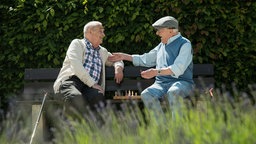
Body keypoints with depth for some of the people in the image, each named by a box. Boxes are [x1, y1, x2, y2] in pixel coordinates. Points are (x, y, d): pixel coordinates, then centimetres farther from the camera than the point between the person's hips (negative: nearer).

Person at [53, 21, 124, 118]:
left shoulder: (103, 51, 31)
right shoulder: (77, 44, 11)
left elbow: (116, 60, 48)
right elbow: (76, 65, -5)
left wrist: (118, 67, 20)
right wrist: (92, 83, -13)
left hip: (89, 87, 5)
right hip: (71, 81, -4)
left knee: (98, 96, -34)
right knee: (76, 97, -41)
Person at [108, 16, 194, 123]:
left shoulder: (184, 44, -3)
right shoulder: (162, 45, 21)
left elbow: (178, 69, -17)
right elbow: (146, 59, 34)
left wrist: (157, 72, -26)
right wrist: (125, 56, 29)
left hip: (181, 82, -6)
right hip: (162, 83, 6)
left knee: (173, 93, -41)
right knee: (146, 95, -26)